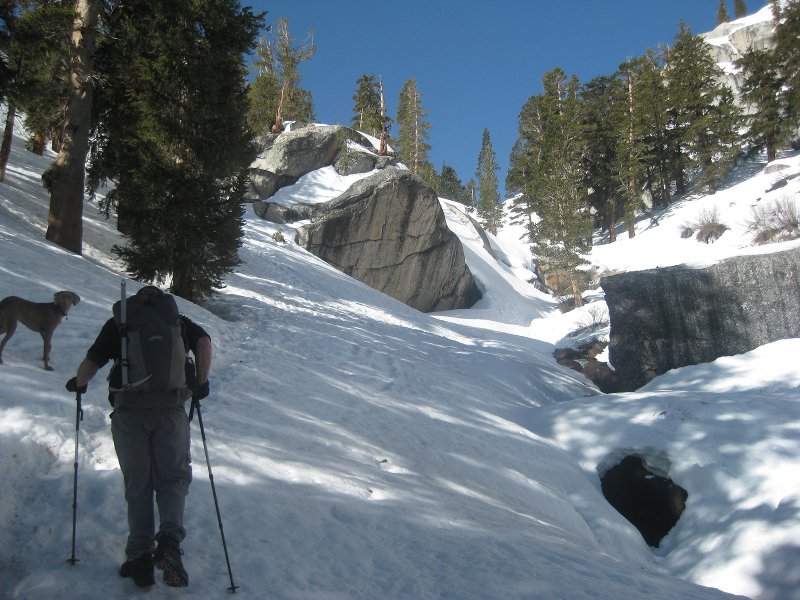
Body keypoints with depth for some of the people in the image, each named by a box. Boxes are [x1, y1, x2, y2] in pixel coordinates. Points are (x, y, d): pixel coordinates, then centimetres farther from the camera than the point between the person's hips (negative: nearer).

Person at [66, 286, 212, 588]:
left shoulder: (118, 322, 13)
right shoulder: (179, 320, 15)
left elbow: (92, 362, 7)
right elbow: (204, 341, -2)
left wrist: (78, 383, 27)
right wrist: (201, 382, 7)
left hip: (128, 409, 0)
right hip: (171, 408, 0)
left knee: (137, 483, 9)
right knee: (173, 476, 8)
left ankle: (140, 557, 4)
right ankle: (169, 539, -16)